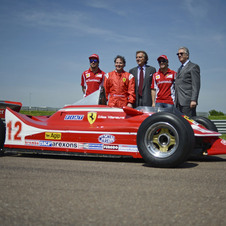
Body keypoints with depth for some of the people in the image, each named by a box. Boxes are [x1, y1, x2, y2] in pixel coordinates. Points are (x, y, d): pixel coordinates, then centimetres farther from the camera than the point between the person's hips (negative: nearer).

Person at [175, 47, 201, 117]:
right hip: (179, 102, 8)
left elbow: (196, 85, -9)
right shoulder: (180, 69, 26)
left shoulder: (193, 66, 0)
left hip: (187, 101, -8)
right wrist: (176, 100, 17)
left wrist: (193, 100, -18)